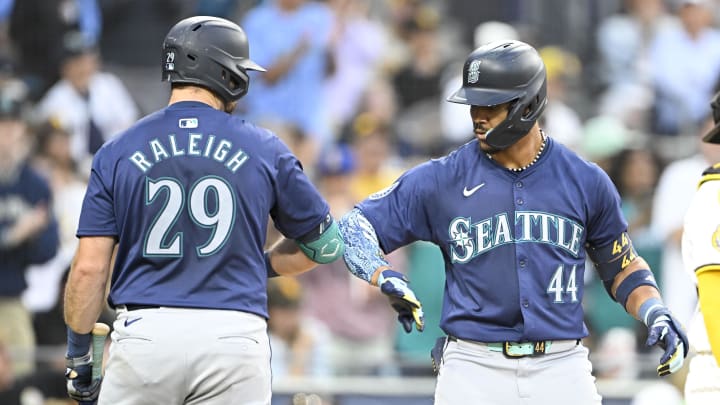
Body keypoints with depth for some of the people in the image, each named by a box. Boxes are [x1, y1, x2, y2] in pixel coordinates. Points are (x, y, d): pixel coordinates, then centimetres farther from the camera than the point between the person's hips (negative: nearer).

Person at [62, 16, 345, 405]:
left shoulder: (116, 153, 6)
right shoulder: (264, 149, 5)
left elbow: (89, 268, 1)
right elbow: (325, 244, 14)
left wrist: (78, 355, 11)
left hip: (143, 332, 0)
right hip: (234, 336, 0)